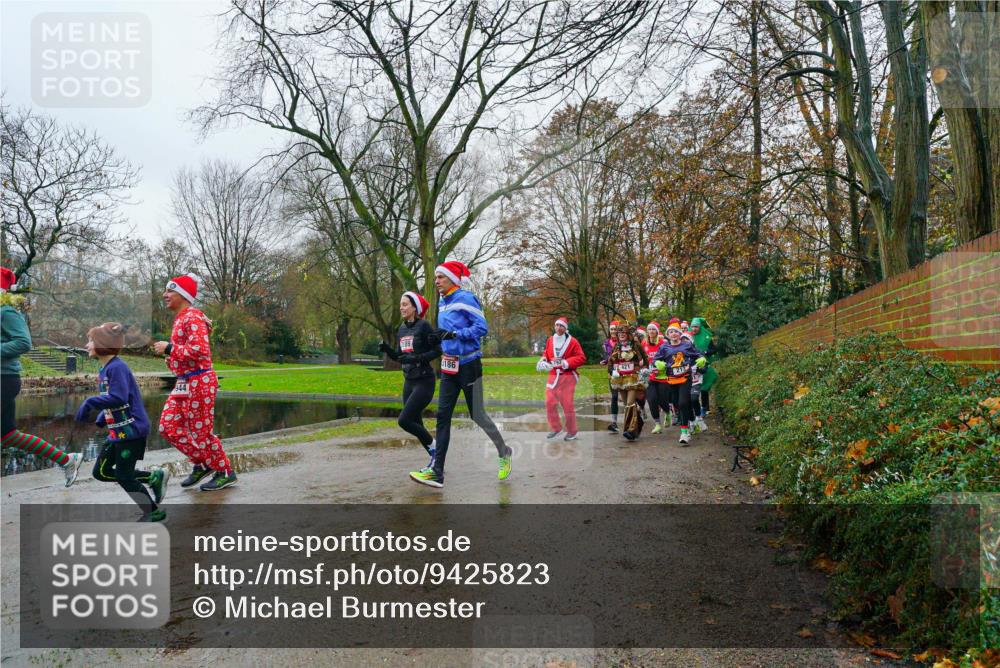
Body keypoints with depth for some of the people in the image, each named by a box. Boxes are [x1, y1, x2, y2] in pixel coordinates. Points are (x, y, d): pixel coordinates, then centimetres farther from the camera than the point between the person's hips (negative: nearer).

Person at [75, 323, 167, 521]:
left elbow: (118, 398, -28)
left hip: (131, 430, -10)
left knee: (124, 476, -2)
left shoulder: (117, 367, -18)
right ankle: (154, 478, 15)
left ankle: (154, 512, 12)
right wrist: (101, 420, 8)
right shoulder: (104, 369, 12)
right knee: (101, 472, 12)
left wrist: (90, 403, -20)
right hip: (117, 432, 10)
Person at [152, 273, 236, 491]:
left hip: (198, 382, -10)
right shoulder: (180, 318, 15)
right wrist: (172, 359, 10)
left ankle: (225, 473, 14)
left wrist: (169, 348, -17)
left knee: (201, 432, -2)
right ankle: (202, 463, 22)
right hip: (184, 383, 10)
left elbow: (200, 350, -26)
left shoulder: (192, 317, -15)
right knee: (168, 427, 9)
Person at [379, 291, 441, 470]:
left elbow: (438, 350, -13)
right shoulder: (401, 329, 11)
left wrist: (417, 358, -23)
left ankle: (434, 448, 6)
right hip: (409, 382, 8)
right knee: (416, 424, 9)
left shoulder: (424, 326, -11)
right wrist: (387, 349, -1)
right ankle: (435, 459, 23)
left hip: (424, 381, -8)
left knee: (404, 420, -13)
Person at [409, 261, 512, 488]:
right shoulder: (442, 302, 12)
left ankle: (504, 453, 25)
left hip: (468, 365, -7)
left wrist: (454, 334, -25)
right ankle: (436, 472, -1)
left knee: (477, 415, 1)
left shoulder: (465, 298, -12)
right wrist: (440, 340, 8)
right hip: (449, 367, 7)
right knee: (442, 415, 0)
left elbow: (482, 327, -18)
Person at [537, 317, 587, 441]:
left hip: (567, 377, -4)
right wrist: (543, 360, -3)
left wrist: (566, 362, -19)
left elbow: (581, 358, -9)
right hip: (553, 376, 4)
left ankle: (572, 432, 15)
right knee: (550, 403, 0)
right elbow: (546, 354, 20)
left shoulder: (572, 342, -7)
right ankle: (556, 428, 15)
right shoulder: (550, 340, 7)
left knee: (568, 405, 0)